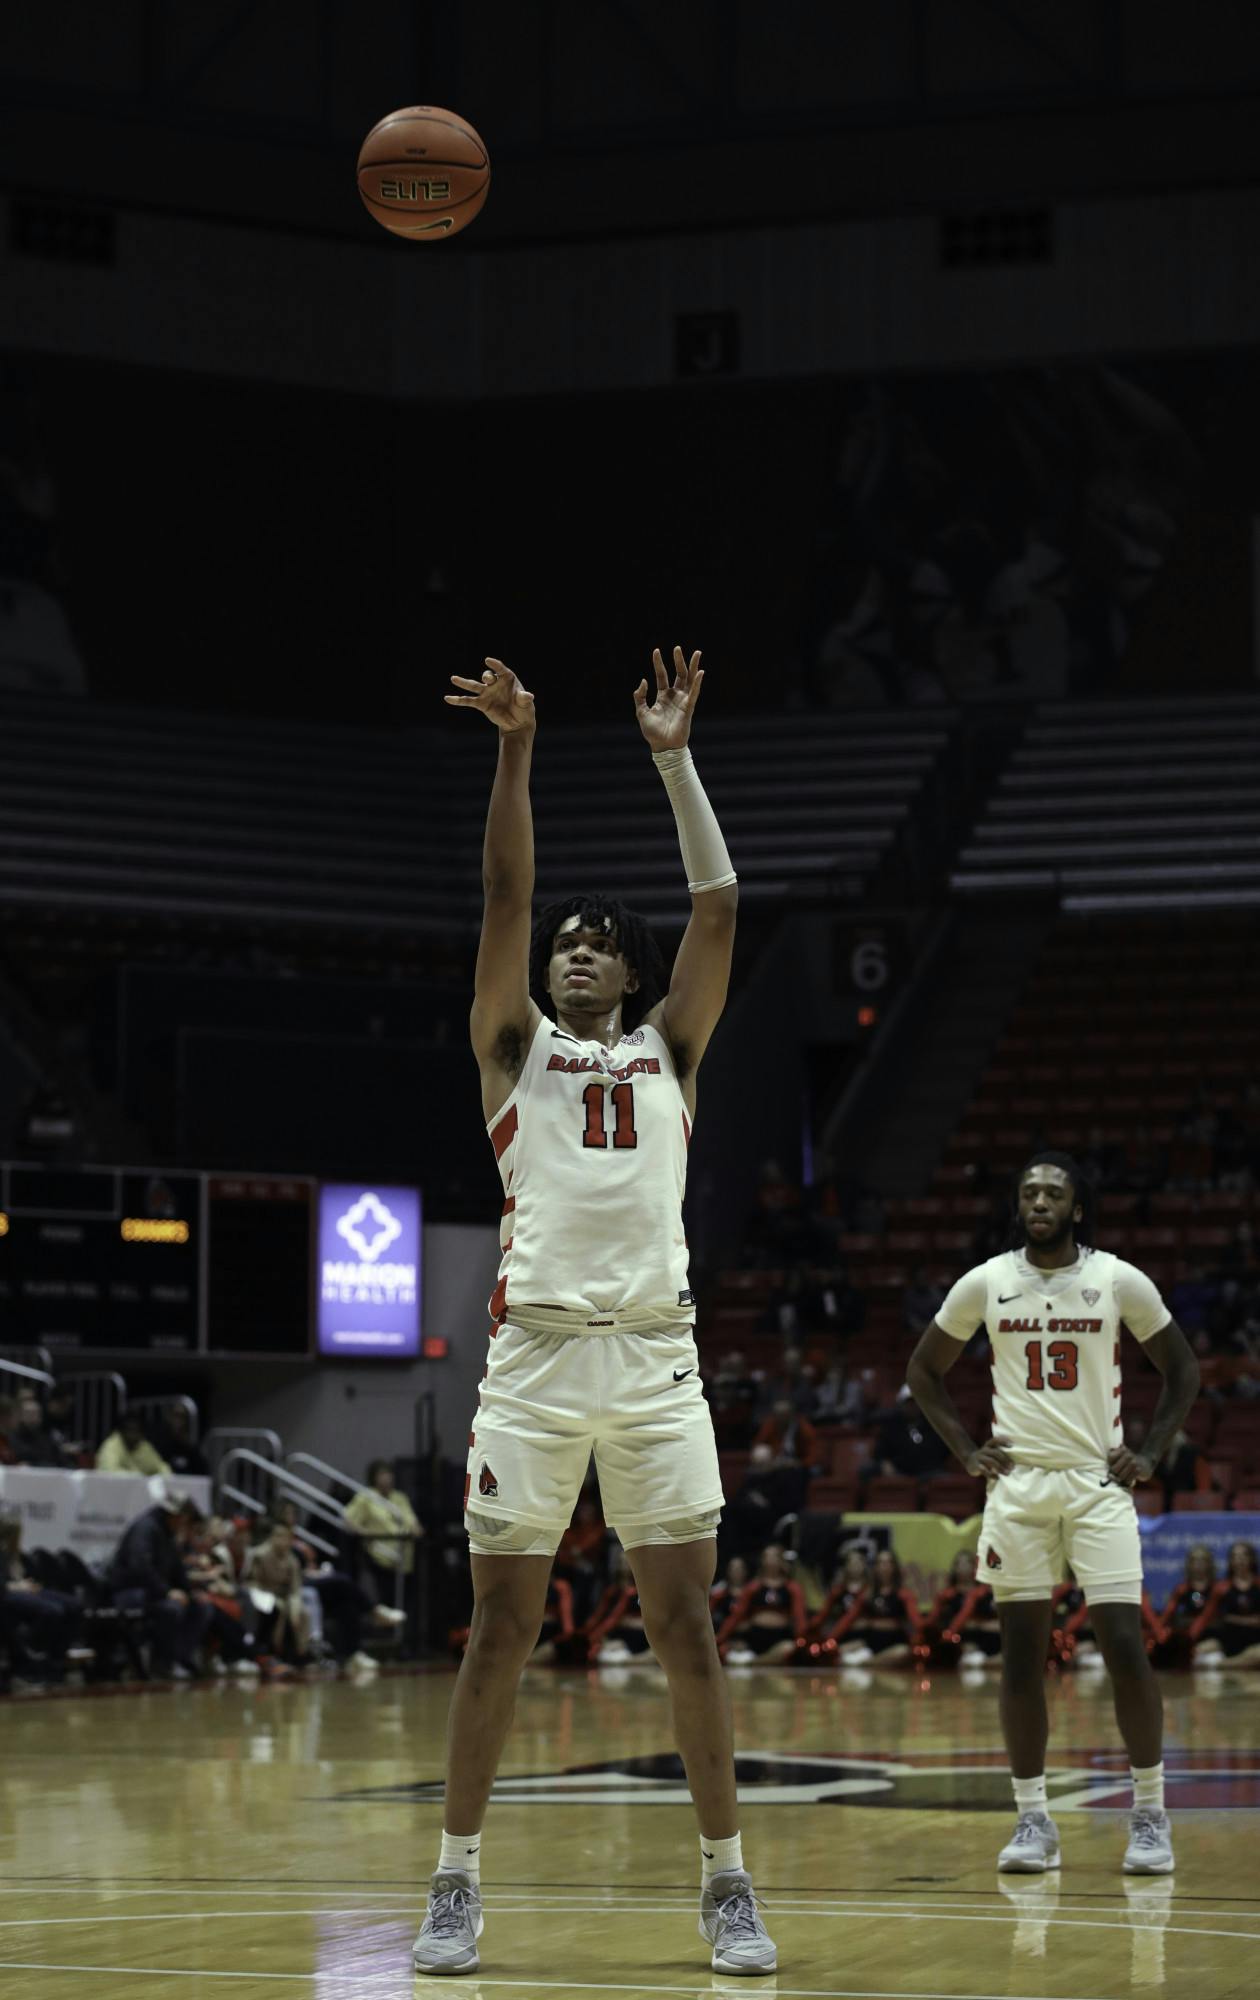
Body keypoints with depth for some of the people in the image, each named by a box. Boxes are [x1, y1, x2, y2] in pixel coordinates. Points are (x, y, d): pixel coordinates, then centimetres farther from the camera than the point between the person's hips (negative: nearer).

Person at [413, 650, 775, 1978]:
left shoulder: (668, 1049, 17)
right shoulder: (515, 1048, 14)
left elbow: (717, 907, 8)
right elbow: (503, 894, 3)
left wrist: (674, 757, 6)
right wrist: (515, 748, -6)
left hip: (654, 1353, 1)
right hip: (535, 1353, -1)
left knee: (685, 1625, 0)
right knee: (500, 1625, 1)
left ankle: (726, 1883, 5)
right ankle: (457, 1883, 8)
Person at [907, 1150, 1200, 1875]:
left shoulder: (1120, 1282, -2)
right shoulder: (986, 1283, 2)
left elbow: (1182, 1368, 11)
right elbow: (925, 1368, 15)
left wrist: (1152, 1453, 2)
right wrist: (967, 1449, 5)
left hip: (1099, 1483, -1)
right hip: (1019, 1484, 1)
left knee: (1125, 1646, -9)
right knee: (1022, 1655, 0)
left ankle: (1151, 1814, 2)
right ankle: (1034, 1821, 8)